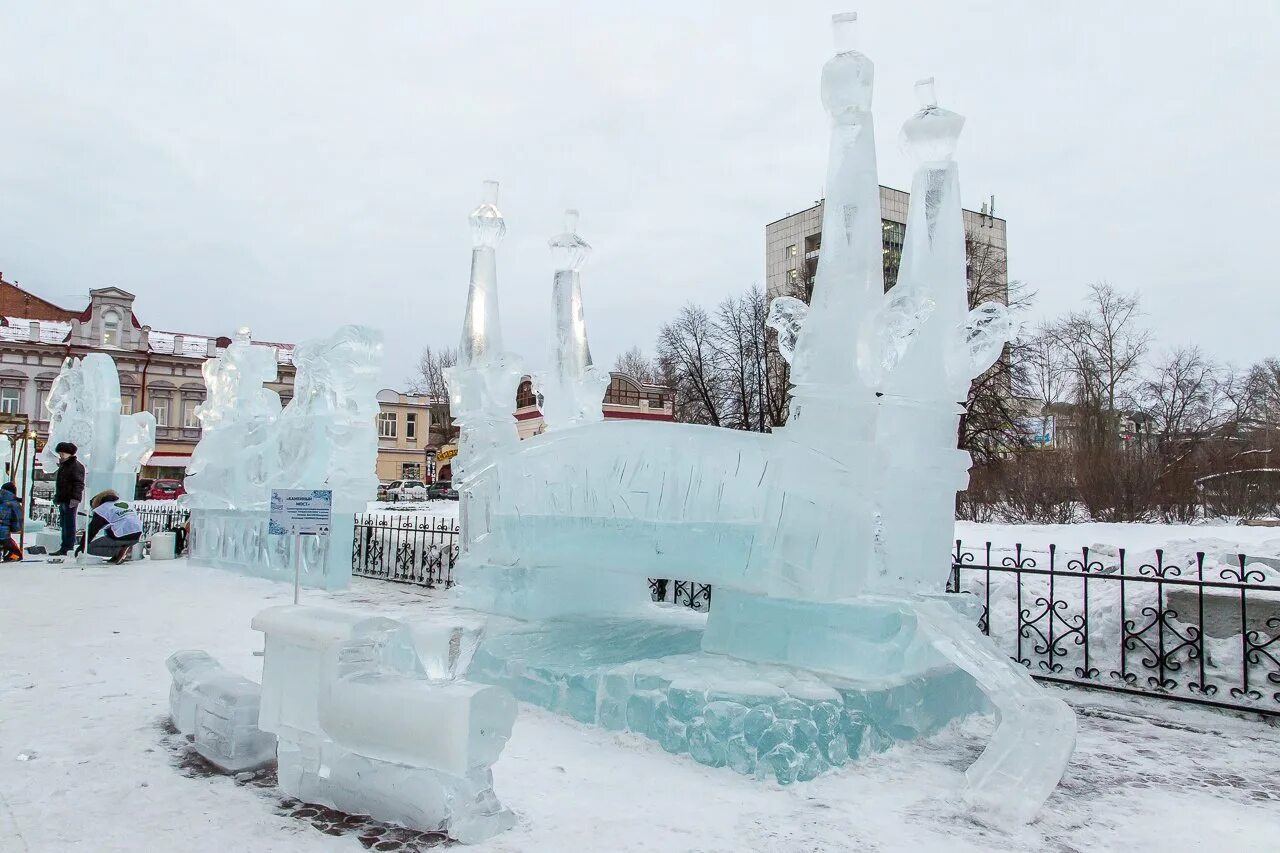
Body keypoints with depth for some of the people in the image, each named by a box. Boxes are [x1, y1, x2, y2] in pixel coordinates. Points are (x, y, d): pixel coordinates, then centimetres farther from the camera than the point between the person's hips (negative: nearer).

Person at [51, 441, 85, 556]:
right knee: (64, 524, 13)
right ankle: (64, 548, 19)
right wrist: (57, 497, 27)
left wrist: (75, 498, -25)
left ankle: (68, 548, -10)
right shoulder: (63, 466, 21)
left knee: (69, 525, -9)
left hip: (70, 501, -11)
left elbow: (78, 484, -19)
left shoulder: (76, 466, -11)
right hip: (63, 500, 11)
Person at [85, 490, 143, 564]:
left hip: (122, 538, -7)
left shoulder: (102, 509, 3)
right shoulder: (126, 503, 22)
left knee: (90, 547, 6)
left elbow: (92, 530, 4)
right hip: (137, 536, 7)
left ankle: (120, 551, -8)